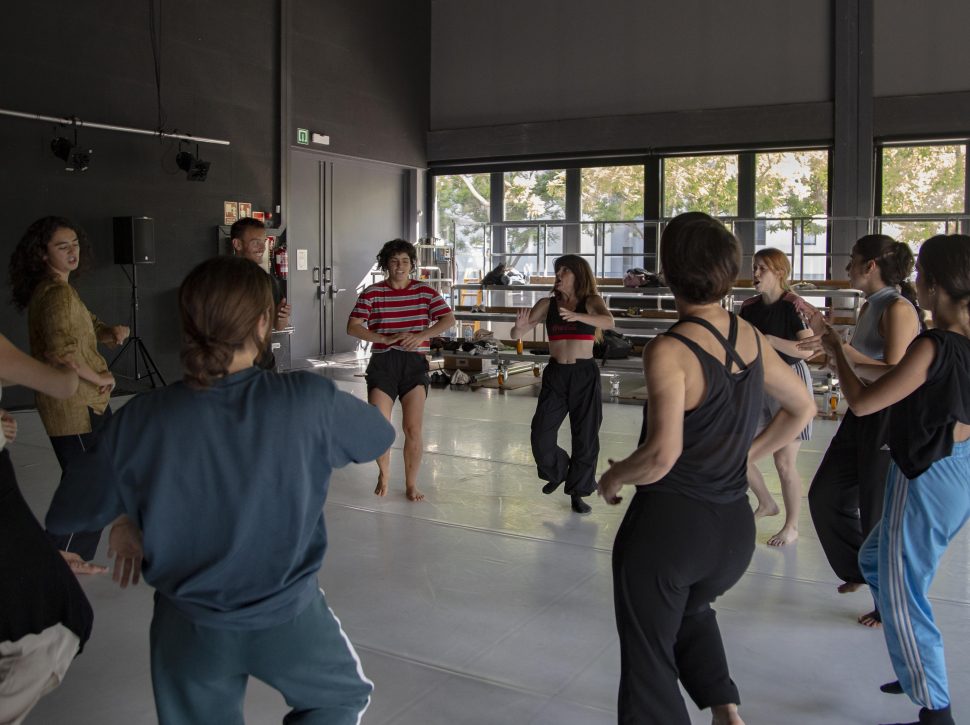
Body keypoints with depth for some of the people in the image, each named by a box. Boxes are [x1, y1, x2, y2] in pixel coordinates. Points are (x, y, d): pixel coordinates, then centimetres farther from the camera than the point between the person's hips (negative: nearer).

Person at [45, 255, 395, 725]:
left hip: (191, 628, 2)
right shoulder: (308, 401, -21)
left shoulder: (141, 420, -17)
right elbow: (380, 435, -1)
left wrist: (125, 520, 14)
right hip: (288, 616, -1)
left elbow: (66, 515, -4)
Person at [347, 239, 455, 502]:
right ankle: (384, 472, 25)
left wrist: (420, 335, -21)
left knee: (413, 429, -4)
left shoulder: (425, 291, 5)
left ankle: (411, 484, 12)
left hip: (414, 363, 0)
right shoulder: (372, 293, 2)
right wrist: (386, 339, -19)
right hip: (382, 363, 0)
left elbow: (449, 319, -5)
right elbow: (353, 327, -6)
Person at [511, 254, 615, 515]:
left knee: (585, 437, 5)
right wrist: (520, 326, -24)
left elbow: (608, 322, -23)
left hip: (585, 376, -2)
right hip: (555, 375, 2)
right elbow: (517, 334, 0)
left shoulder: (591, 301, -2)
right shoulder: (547, 304, 4)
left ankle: (577, 492, 22)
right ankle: (557, 472, 31)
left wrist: (576, 316, -40)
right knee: (541, 436, 0)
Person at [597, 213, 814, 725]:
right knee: (691, 609, 36)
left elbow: (662, 455, -28)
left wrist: (615, 476, -10)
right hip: (735, 527, 7)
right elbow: (802, 408, 15)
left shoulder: (670, 350, -20)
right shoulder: (751, 337, 1)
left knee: (649, 659, 12)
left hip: (667, 524, -6)